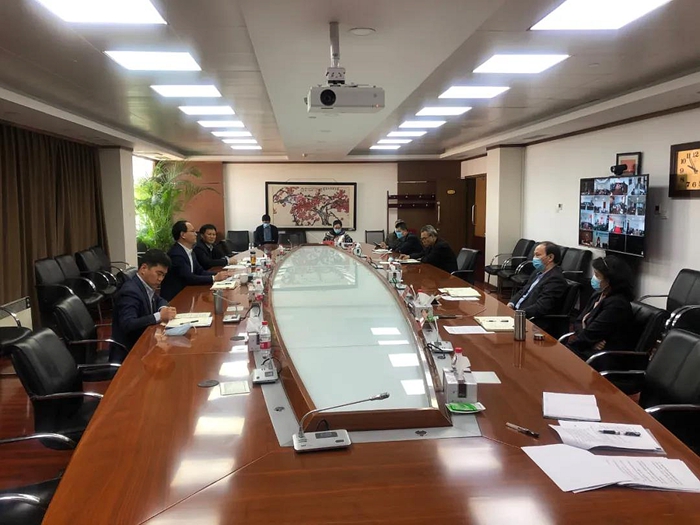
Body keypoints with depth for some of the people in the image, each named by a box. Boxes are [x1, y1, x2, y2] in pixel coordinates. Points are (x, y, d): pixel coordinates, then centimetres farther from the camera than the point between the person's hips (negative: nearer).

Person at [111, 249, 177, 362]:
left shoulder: (147, 286, 5)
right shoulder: (130, 291, -20)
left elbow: (159, 300, 24)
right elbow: (128, 325, -30)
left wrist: (163, 308, 0)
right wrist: (159, 316, -30)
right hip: (128, 352, -9)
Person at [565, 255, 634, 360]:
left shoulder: (616, 304, -17)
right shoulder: (598, 295, 12)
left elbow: (591, 333, -19)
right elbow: (578, 322, 8)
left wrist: (571, 342, -6)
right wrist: (592, 340, -11)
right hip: (588, 347, 8)